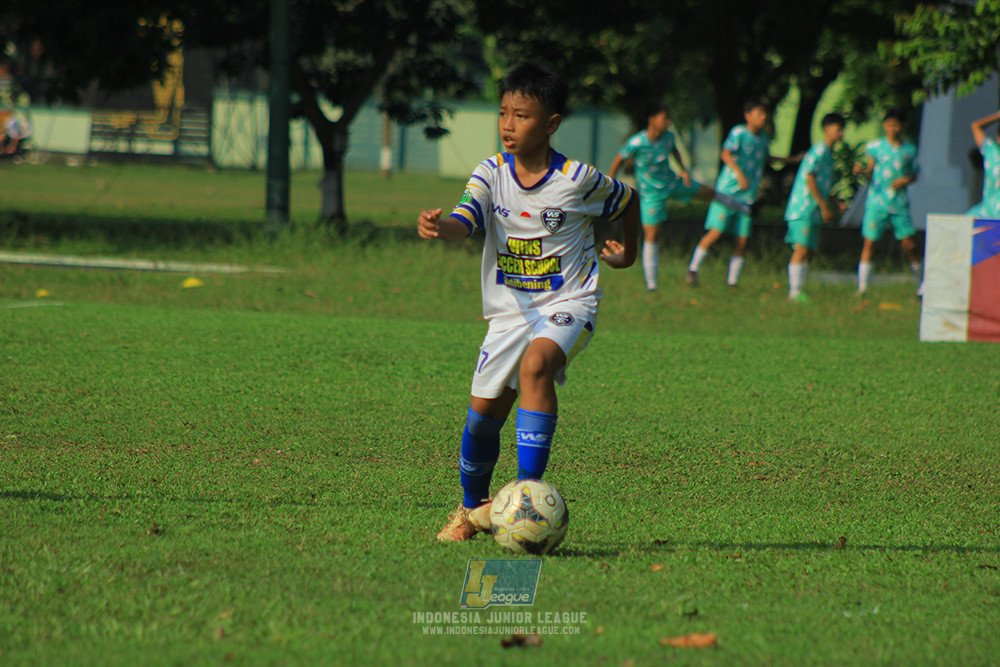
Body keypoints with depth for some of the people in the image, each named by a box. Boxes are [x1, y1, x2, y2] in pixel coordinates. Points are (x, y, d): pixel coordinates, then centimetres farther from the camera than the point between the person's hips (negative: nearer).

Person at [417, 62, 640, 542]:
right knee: (484, 410, 3)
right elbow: (463, 223, -22)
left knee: (536, 364, -33)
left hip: (567, 303, -3)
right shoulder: (491, 174, -5)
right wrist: (437, 228, -45)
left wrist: (628, 253, 23)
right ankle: (472, 507, 31)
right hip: (510, 308, 3)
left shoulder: (579, 180, -10)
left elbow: (628, 199, 11)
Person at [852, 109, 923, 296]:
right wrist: (861, 170, -14)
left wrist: (907, 180, -4)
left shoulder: (909, 150, 8)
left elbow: (914, 173, 17)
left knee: (909, 245, -1)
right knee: (869, 243, -6)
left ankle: (922, 284, 16)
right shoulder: (875, 146, 4)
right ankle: (862, 287, -1)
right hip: (876, 203, -1)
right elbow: (870, 172, 7)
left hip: (899, 204, 1)